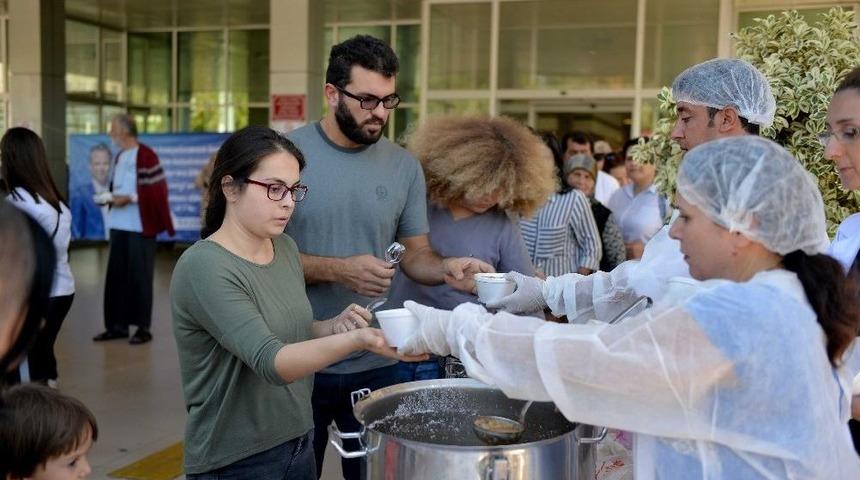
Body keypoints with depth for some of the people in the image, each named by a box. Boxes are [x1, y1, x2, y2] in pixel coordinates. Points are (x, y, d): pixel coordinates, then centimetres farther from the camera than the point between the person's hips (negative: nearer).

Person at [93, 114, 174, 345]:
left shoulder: (146, 155, -11)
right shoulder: (120, 157, 15)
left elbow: (156, 189, -15)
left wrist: (129, 198, -18)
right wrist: (109, 197, 2)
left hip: (140, 225, -8)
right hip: (118, 224, 8)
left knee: (139, 276, -2)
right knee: (116, 275, 8)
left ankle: (143, 328, 7)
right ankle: (118, 325, 17)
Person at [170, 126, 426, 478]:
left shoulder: (285, 248, 1)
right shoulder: (204, 268, -21)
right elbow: (270, 361, -30)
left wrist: (333, 327, -7)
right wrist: (357, 340, -43)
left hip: (300, 443, 7)